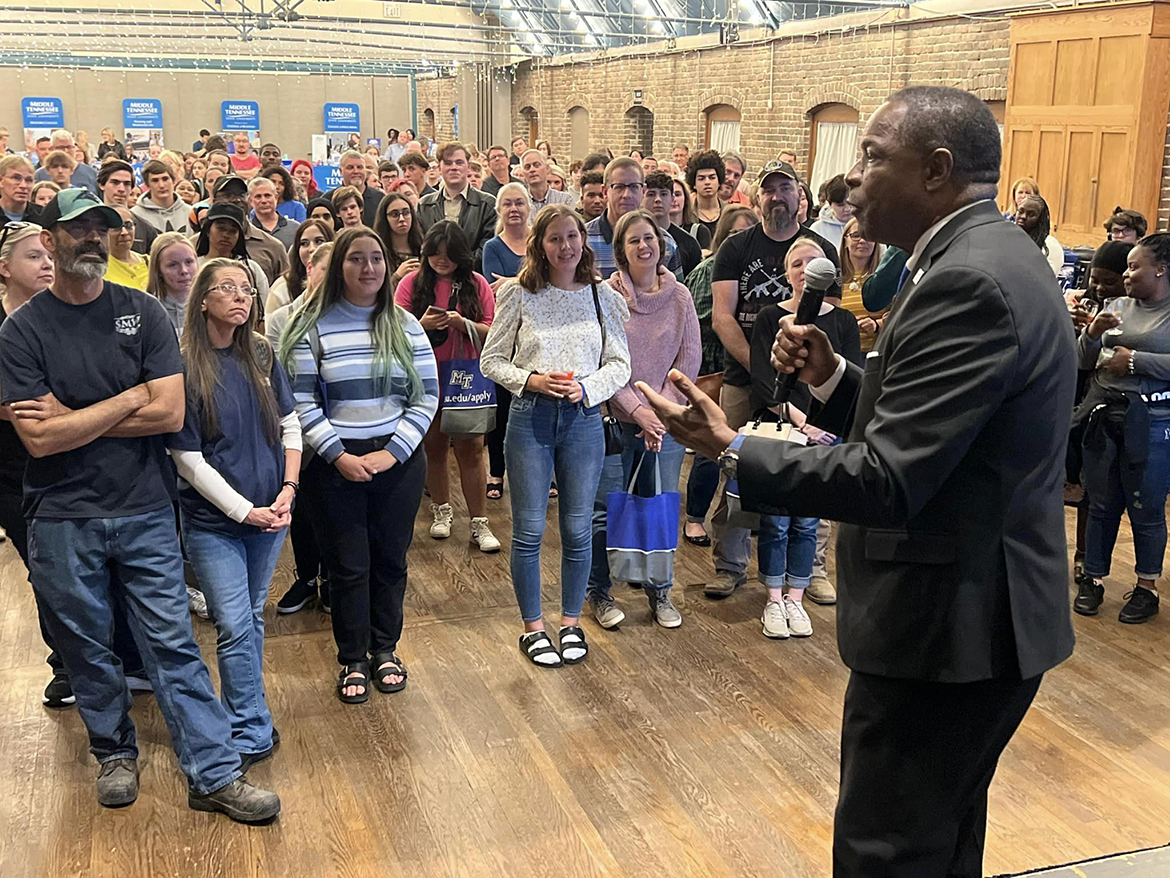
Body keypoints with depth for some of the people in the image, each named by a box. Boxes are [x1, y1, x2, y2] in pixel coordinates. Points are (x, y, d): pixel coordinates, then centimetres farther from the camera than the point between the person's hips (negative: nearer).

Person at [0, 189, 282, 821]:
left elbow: (171, 414, -9)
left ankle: (215, 775, 6)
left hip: (144, 512, 0)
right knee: (86, 648, 13)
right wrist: (129, 398, -11)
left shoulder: (142, 312, 0)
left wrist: (72, 418, -11)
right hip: (62, 521, 0)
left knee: (173, 644, 2)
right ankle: (115, 753, 34)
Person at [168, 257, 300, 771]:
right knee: (234, 626, -4)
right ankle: (251, 735, 8)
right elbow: (187, 458, -11)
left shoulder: (261, 354, 2)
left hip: (270, 511, 4)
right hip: (213, 519, -4)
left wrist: (288, 488, -6)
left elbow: (289, 425, 8)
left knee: (251, 618, 14)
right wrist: (245, 511, -14)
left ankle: (242, 722, 28)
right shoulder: (184, 366, -11)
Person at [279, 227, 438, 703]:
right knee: (348, 565, 5)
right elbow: (300, 401, -6)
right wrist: (338, 455, -14)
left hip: (398, 461, 2)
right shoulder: (312, 326, -3)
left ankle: (385, 649, 29)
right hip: (337, 463, -2)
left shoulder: (405, 325, 4)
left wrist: (392, 451, -9)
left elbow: (427, 396, 2)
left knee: (390, 558, 12)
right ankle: (353, 659, 21)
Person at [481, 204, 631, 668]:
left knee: (577, 529, 9)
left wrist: (586, 388, -12)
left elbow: (620, 364, 5)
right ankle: (533, 627, 19)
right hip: (530, 419, -1)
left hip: (584, 418, 1)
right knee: (529, 529, 4)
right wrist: (529, 380, -13)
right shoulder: (519, 295, 0)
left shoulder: (602, 295, 4)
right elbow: (491, 360, 3)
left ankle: (571, 622, 26)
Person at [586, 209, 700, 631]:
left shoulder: (680, 297, 3)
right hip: (615, 420, -2)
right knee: (606, 509, 5)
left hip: (665, 421, 3)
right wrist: (637, 411, -14)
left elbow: (689, 359, 3)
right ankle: (599, 592, 21)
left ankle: (659, 592, 26)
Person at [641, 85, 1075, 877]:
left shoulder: (968, 282, -23)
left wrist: (731, 450, -20)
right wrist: (833, 377, 0)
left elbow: (889, 481, -27)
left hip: (950, 627, -10)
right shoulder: (991, 260, 10)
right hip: (978, 613, 10)